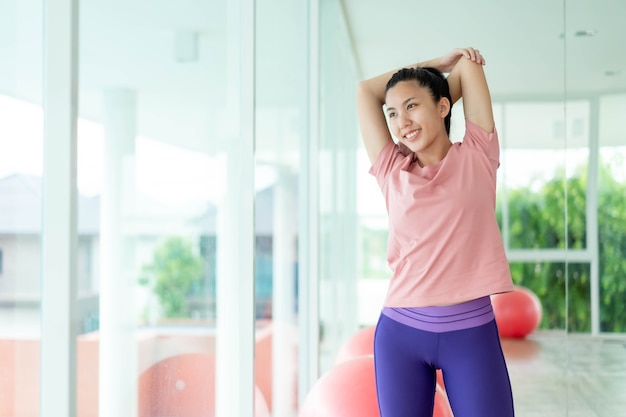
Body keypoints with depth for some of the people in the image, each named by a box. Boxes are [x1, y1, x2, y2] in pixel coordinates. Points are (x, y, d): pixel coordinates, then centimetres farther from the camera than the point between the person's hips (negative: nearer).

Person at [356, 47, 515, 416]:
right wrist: (437, 63, 19)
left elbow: (469, 64, 8)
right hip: (401, 332, 2)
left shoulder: (477, 157, 4)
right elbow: (365, 91, 13)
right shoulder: (393, 172, 8)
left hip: (473, 332, -1)